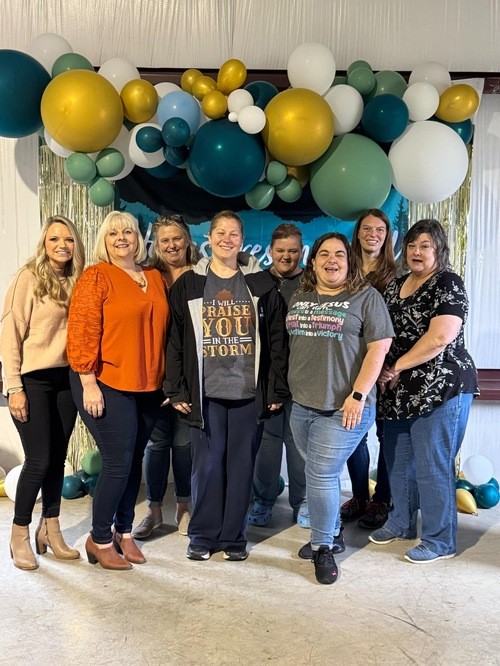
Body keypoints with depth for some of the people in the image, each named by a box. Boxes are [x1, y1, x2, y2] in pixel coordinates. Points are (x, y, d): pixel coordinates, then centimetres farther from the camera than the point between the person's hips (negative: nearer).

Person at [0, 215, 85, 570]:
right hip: (33, 380, -5)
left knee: (58, 457, 10)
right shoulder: (29, 277, -7)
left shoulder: (76, 282, 9)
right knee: (39, 460, -4)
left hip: (66, 379, 5)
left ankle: (50, 530, 25)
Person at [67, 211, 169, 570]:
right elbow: (82, 332, -12)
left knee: (135, 461, 13)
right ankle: (100, 540, 18)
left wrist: (164, 380, 13)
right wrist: (88, 383, -16)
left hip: (147, 388, 6)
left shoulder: (155, 278, 12)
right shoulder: (96, 276, -6)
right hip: (107, 385, -6)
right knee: (118, 464, -2)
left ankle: (124, 532, 31)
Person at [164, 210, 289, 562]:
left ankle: (234, 536, 23)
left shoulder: (261, 283, 5)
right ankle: (203, 535, 23)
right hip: (206, 391, 0)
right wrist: (177, 390, 0)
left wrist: (277, 390, -1)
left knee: (241, 464, 7)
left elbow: (277, 340, 3)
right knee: (207, 464, 6)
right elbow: (175, 341, 5)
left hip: (249, 391, 0)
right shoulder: (189, 284, 6)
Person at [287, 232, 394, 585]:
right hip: (302, 405, 6)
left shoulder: (366, 297, -3)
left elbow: (379, 347, -9)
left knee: (321, 475, -5)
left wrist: (358, 395, -15)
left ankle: (323, 546, 15)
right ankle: (333, 534, 36)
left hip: (344, 407, -5)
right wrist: (285, 389, 15)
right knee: (324, 474, 16)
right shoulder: (299, 298, 14)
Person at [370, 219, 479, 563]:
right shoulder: (396, 286, 14)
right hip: (399, 393, 8)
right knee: (398, 461, 17)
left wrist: (396, 367, -13)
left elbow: (440, 337, -20)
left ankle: (440, 541, 17)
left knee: (432, 467, 0)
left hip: (441, 389, -7)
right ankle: (401, 523, 36)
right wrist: (386, 373, 2)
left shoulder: (448, 284, -9)